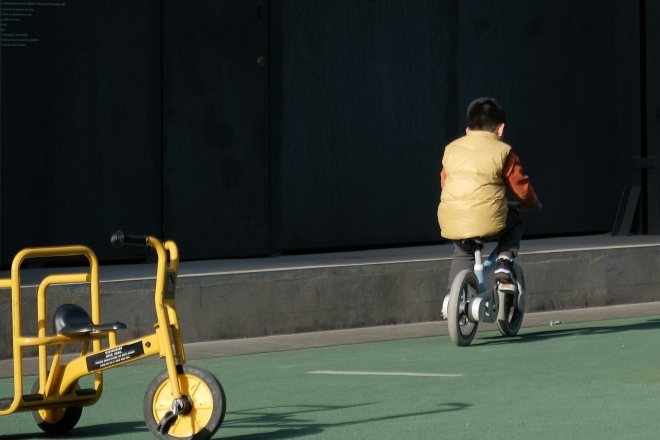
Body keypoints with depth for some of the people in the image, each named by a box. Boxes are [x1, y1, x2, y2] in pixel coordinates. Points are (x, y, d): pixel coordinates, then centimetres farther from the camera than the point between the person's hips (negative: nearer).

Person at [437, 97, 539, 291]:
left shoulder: (451, 149, 15)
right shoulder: (502, 151, 3)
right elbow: (521, 188, 7)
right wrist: (532, 203, 28)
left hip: (450, 223, 4)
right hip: (488, 222, -4)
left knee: (463, 252, 33)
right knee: (514, 220, 28)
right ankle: (504, 261, 9)